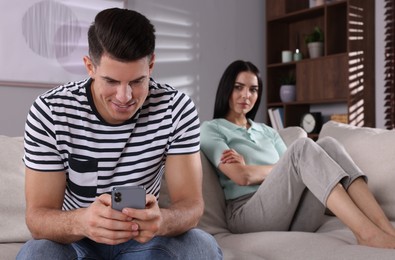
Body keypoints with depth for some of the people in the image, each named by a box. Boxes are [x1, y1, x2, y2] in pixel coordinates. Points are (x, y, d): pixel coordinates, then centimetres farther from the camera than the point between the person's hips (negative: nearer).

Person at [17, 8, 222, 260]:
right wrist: (81, 221, -43)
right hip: (73, 238, -1)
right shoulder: (49, 112, -18)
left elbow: (191, 204, -19)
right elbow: (38, 216, -19)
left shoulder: (177, 109, -16)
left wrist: (161, 220, -43)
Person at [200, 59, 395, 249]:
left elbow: (295, 167, 10)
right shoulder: (211, 129, 9)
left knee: (327, 145, -17)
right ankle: (368, 234, -40)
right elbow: (241, 176, -7)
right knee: (303, 146, -26)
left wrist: (252, 170, -3)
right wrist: (283, 167, 1)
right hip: (249, 216, -5)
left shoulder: (267, 132, 28)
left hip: (295, 217, 6)